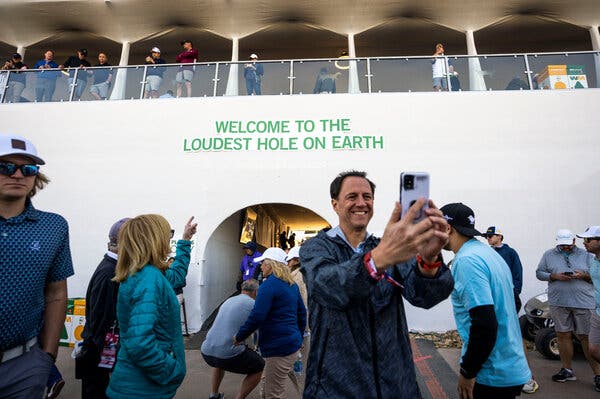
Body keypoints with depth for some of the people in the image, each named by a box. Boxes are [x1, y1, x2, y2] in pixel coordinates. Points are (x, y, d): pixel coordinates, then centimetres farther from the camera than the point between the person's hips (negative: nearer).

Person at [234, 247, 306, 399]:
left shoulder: (269, 284, -17)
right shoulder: (292, 285, 10)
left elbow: (256, 317, -21)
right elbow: (302, 313, 17)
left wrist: (239, 337, -7)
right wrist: (298, 336, 27)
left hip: (279, 347, -9)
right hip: (292, 343, 9)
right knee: (266, 384, 25)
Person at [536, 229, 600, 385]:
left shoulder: (587, 255, 7)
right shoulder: (549, 255, 8)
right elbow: (539, 273, 7)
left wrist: (584, 275, -13)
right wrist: (555, 276, -10)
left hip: (583, 302, -1)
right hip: (558, 302, 1)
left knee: (586, 337, 1)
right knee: (563, 335, 7)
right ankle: (567, 370, 19)